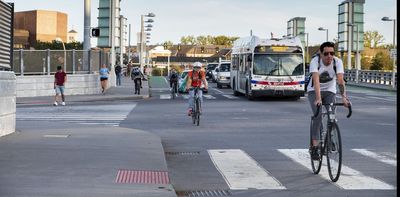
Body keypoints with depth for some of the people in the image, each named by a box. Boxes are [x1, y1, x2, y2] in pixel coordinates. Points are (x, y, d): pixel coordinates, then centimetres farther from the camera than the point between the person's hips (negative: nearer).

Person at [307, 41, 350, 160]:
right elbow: (316, 80, -38)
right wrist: (318, 99, -51)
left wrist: (344, 97, -46)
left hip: (329, 91, 2)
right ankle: (314, 147, -20)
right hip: (314, 91, -2)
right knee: (318, 116, -22)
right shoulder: (315, 61, -26)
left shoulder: (337, 62, -20)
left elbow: (340, 80, -31)